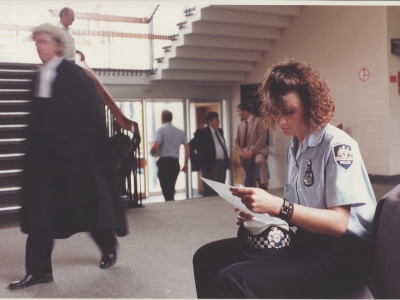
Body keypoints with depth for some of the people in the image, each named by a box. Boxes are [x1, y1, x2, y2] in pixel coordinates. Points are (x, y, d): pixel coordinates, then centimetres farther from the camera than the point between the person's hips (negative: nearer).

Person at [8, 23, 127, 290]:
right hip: (44, 153, 6)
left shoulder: (75, 74, -7)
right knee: (39, 211, 2)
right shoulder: (40, 77, 12)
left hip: (74, 152, -6)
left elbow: (93, 113, -9)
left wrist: (96, 150, -12)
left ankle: (109, 247, 32)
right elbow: (38, 117, 14)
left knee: (87, 205, 8)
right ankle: (39, 269, 10)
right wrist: (34, 148, 13)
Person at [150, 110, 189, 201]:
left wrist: (152, 152, 4)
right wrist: (186, 164, 14)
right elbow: (187, 148, 8)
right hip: (175, 162, 6)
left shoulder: (161, 130, -6)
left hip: (164, 162, -5)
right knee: (171, 190, 16)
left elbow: (155, 146, -18)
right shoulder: (180, 132, 11)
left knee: (166, 191, 0)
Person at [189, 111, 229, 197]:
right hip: (210, 164, -7)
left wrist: (227, 159, 12)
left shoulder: (220, 131, 16)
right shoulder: (202, 132, -6)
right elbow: (190, 146, -8)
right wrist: (195, 160, -10)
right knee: (209, 192, -3)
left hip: (223, 163, 7)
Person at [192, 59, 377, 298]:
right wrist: (262, 214, -3)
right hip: (304, 242, 8)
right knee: (207, 258, -1)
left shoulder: (337, 145, -12)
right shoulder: (293, 147, 12)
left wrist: (277, 206, -28)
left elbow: (338, 223, -19)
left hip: (340, 254, -8)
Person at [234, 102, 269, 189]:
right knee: (249, 179, 4)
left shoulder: (259, 121, -2)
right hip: (246, 155, 6)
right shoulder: (240, 124, 17)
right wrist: (241, 152, -5)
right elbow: (237, 141, 15)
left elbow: (262, 139, -12)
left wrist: (251, 151, -18)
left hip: (257, 151, -6)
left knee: (260, 160, -38)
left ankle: (264, 185, -37)